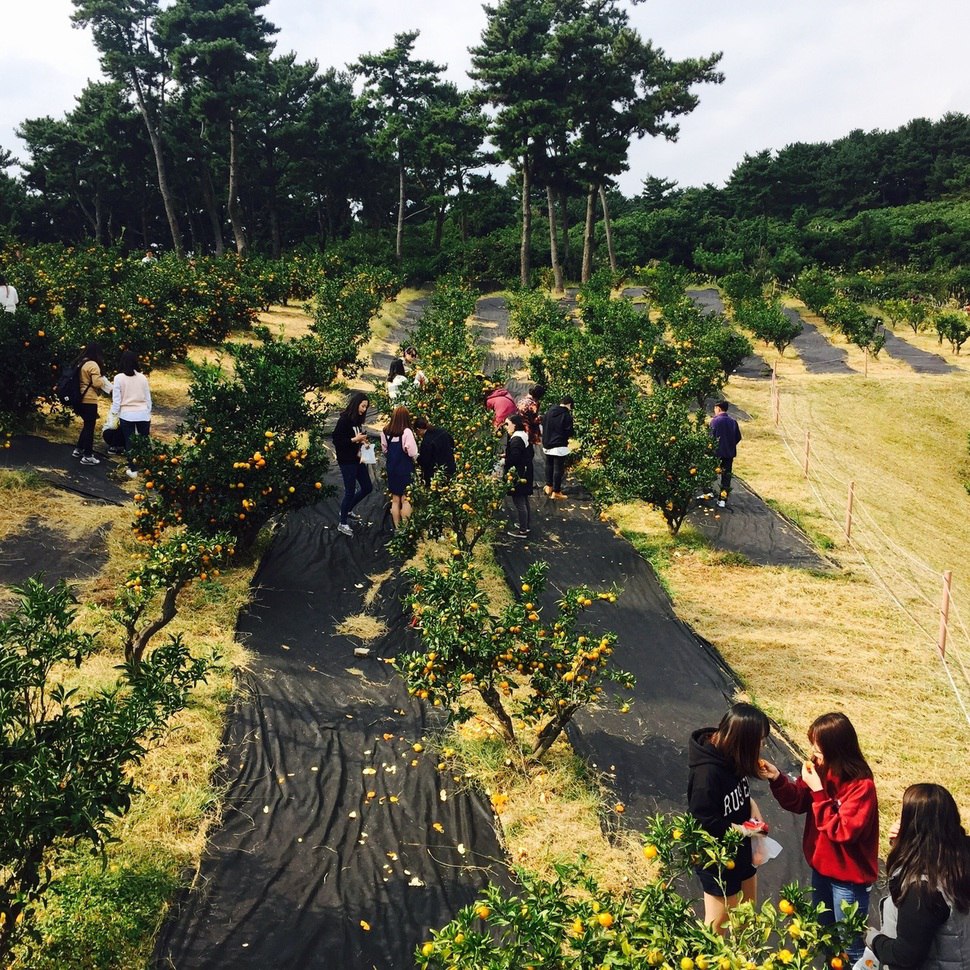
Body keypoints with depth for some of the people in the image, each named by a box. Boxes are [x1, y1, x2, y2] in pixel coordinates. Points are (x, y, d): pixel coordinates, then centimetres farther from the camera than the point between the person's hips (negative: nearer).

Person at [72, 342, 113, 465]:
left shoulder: (80, 363, 10)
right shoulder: (93, 365, -16)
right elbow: (98, 383, -20)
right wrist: (102, 378, 1)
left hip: (80, 399, 9)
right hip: (89, 400, -9)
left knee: (87, 424, 22)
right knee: (89, 427, 0)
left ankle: (79, 449, 29)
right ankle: (87, 456, 3)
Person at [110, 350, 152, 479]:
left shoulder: (119, 378, -5)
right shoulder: (142, 377, 3)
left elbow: (116, 400, -5)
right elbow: (148, 399, 9)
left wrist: (113, 415, 6)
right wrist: (149, 416, 18)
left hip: (127, 415, -2)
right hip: (143, 414, 2)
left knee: (129, 443, 7)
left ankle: (133, 470, 10)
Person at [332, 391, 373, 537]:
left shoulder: (358, 419, 7)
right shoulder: (344, 420, -16)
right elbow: (336, 440, -18)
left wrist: (363, 441, -2)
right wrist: (355, 439, -21)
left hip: (358, 459, 8)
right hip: (347, 461, -8)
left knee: (367, 488, 13)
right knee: (350, 491, -1)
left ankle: (348, 509, 33)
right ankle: (342, 524, 12)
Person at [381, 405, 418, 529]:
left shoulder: (386, 432, -3)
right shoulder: (406, 432, -18)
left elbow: (384, 449, 7)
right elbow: (413, 453, -18)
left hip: (391, 469, 5)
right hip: (405, 470, -5)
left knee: (395, 500, 14)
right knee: (406, 500, 3)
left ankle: (397, 528, 19)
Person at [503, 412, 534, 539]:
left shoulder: (515, 439, -21)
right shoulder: (525, 437, 9)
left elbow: (513, 459, -25)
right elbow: (531, 454, 17)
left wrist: (504, 464, -10)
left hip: (517, 477, -10)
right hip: (526, 474, 10)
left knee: (519, 503, -2)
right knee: (525, 501, 19)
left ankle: (523, 531, 4)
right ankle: (526, 525, 32)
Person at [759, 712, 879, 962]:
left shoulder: (861, 785, -28)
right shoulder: (822, 769, -7)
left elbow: (842, 831, -29)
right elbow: (798, 802, 2)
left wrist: (818, 791, -31)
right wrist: (777, 779, -15)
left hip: (848, 877, -7)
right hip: (821, 867, 7)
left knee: (850, 946, 10)